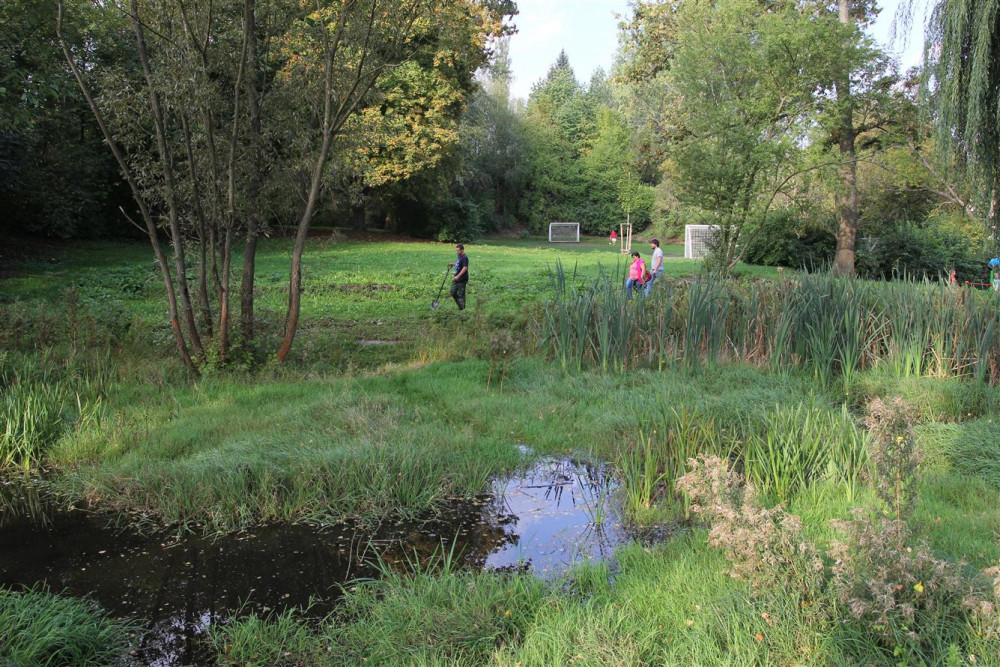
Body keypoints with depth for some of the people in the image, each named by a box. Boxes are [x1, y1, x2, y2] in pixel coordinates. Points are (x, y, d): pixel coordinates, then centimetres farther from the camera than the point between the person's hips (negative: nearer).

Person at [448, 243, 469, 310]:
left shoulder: (464, 258, -19)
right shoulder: (459, 256, 11)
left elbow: (465, 268, -26)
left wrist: (458, 276, -28)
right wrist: (453, 264, 9)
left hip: (462, 280, -10)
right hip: (456, 279, 10)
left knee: (461, 294, -1)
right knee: (453, 292, 14)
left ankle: (462, 309, 10)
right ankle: (460, 306, 27)